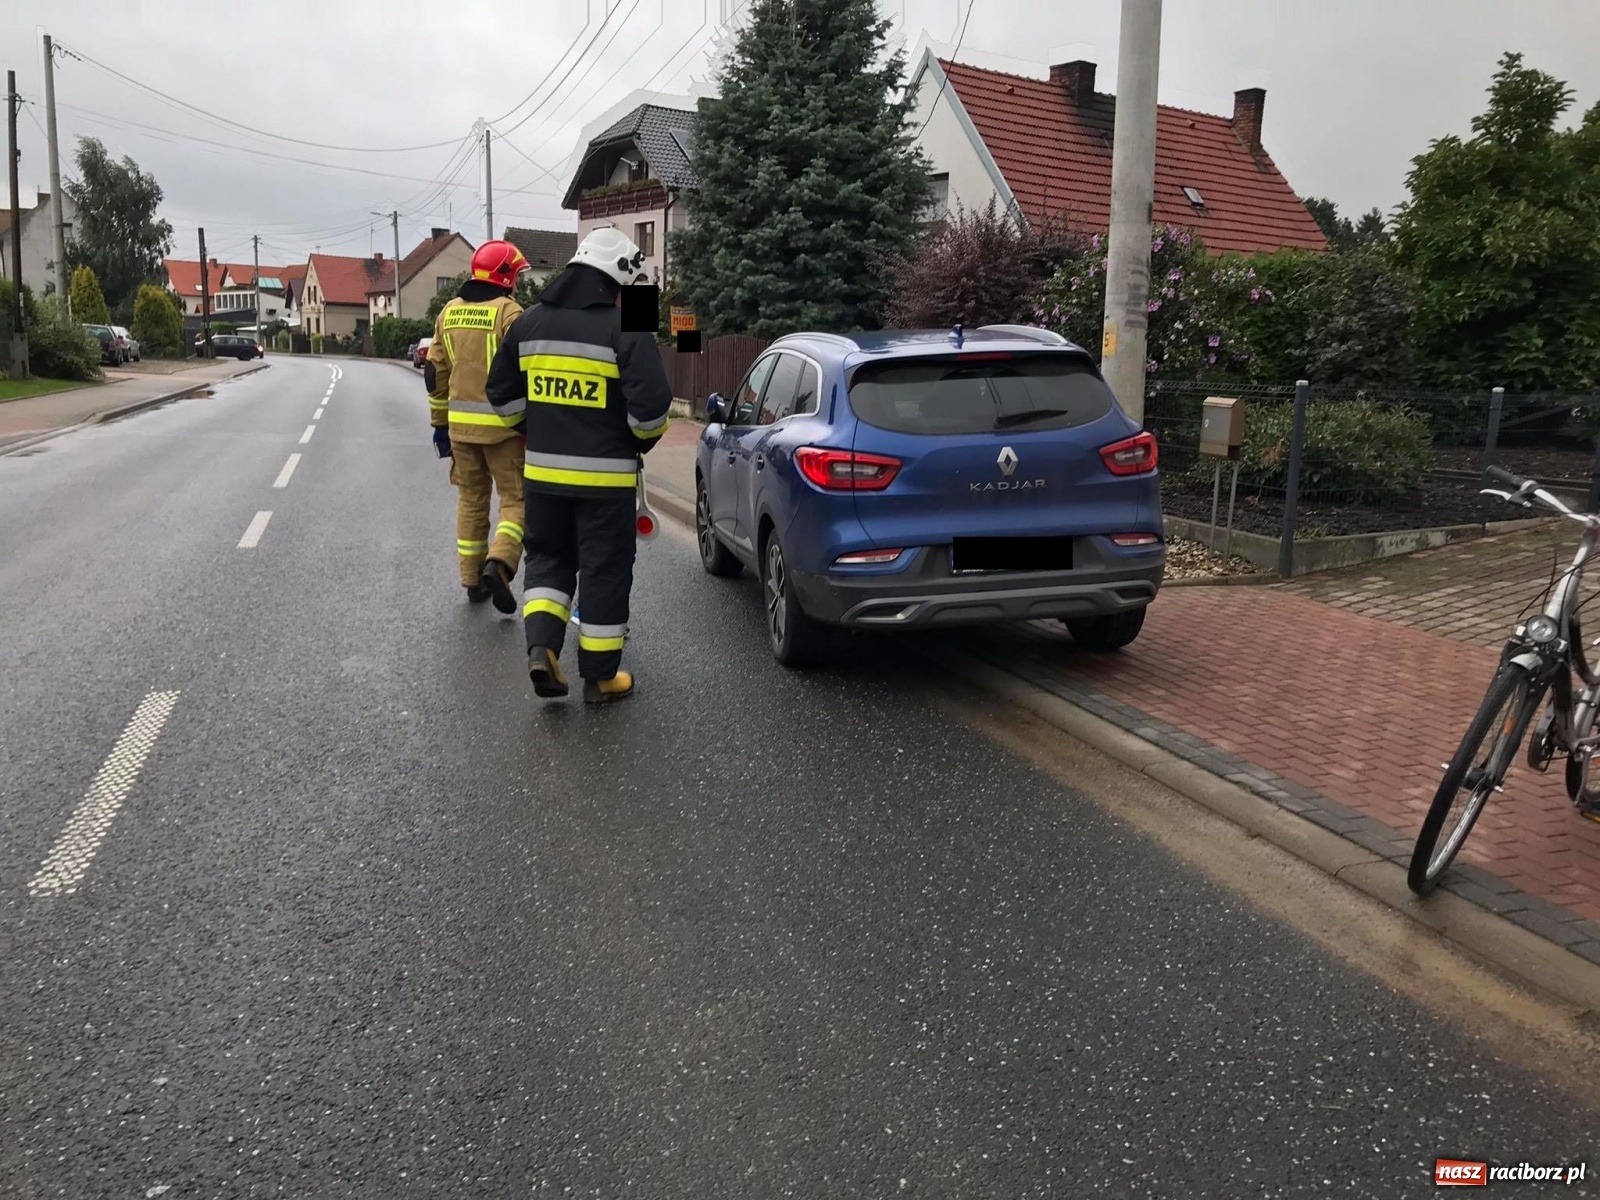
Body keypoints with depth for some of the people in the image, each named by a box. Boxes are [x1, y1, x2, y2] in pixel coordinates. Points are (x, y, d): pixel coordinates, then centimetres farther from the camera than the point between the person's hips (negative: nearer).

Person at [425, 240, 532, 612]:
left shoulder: (449, 312, 10)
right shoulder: (508, 312, -10)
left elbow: (435, 372, 14)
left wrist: (440, 422, 20)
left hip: (461, 424, 6)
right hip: (502, 423, -6)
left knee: (471, 500, 15)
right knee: (516, 499, 1)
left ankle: (473, 581, 18)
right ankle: (498, 564, -19)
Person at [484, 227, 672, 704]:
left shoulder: (529, 322, 6)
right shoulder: (625, 329, -12)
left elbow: (503, 395, 13)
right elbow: (651, 406, -17)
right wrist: (644, 439, 4)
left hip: (543, 471, 5)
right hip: (605, 477, -4)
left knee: (548, 558, 20)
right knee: (605, 571, 7)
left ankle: (541, 646, 1)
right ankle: (600, 676, 15)